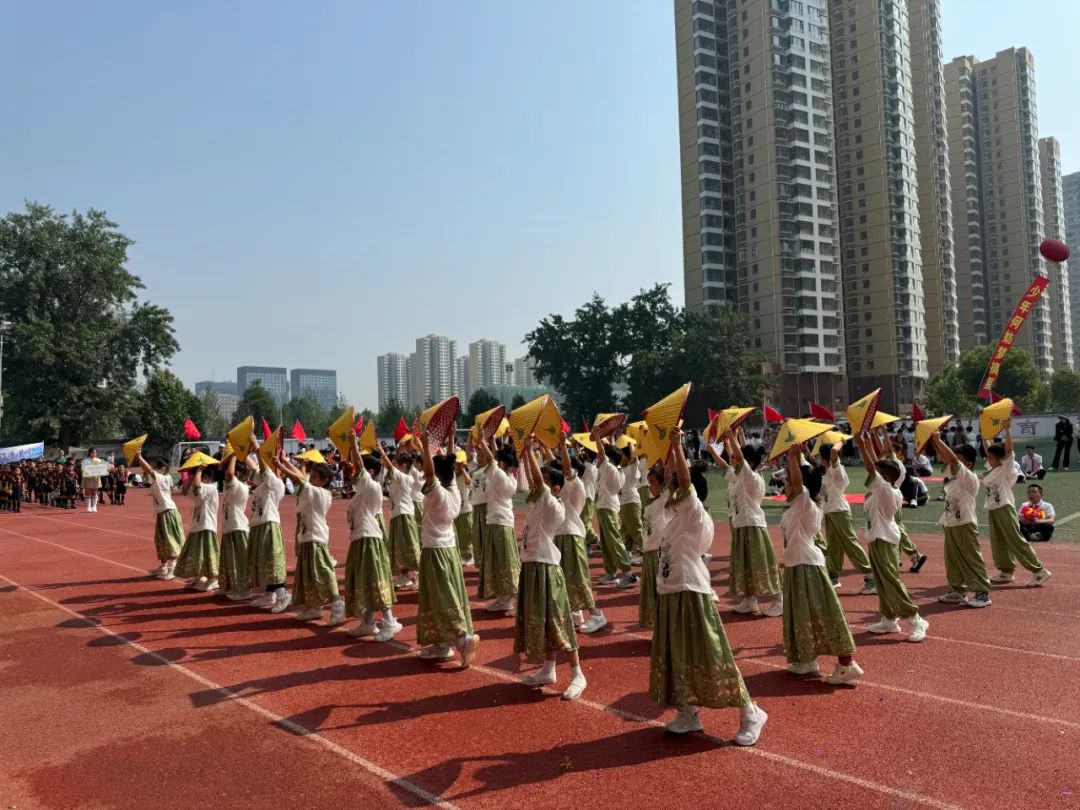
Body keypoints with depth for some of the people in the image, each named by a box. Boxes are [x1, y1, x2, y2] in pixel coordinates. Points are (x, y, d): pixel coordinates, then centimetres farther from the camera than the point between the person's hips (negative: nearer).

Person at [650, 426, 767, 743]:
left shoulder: (695, 515, -12)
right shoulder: (676, 513, 9)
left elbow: (685, 481, -24)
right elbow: (673, 479, 13)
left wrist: (678, 444, -23)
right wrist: (670, 446, 8)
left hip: (691, 593, -9)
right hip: (669, 593, 9)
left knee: (709, 657, -4)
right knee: (675, 658, 13)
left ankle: (750, 713, 8)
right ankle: (688, 713, 25)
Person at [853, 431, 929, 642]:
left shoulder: (886, 489, -19)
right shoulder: (884, 490, 5)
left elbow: (870, 469, -27)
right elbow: (876, 464, 13)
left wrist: (861, 445, -25)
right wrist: (868, 442, 15)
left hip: (884, 541, -10)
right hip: (877, 539, 10)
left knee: (891, 582, -9)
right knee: (882, 583, 14)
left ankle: (915, 621, -5)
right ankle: (889, 619, 21)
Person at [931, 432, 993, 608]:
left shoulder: (970, 478, -14)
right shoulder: (954, 475, 9)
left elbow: (953, 459, -27)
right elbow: (943, 458, 11)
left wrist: (938, 440, -24)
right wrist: (934, 442, -3)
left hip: (965, 525, -9)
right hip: (950, 524, 9)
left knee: (972, 560, -3)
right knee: (952, 559, 14)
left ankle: (983, 593, 3)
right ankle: (958, 590, 24)